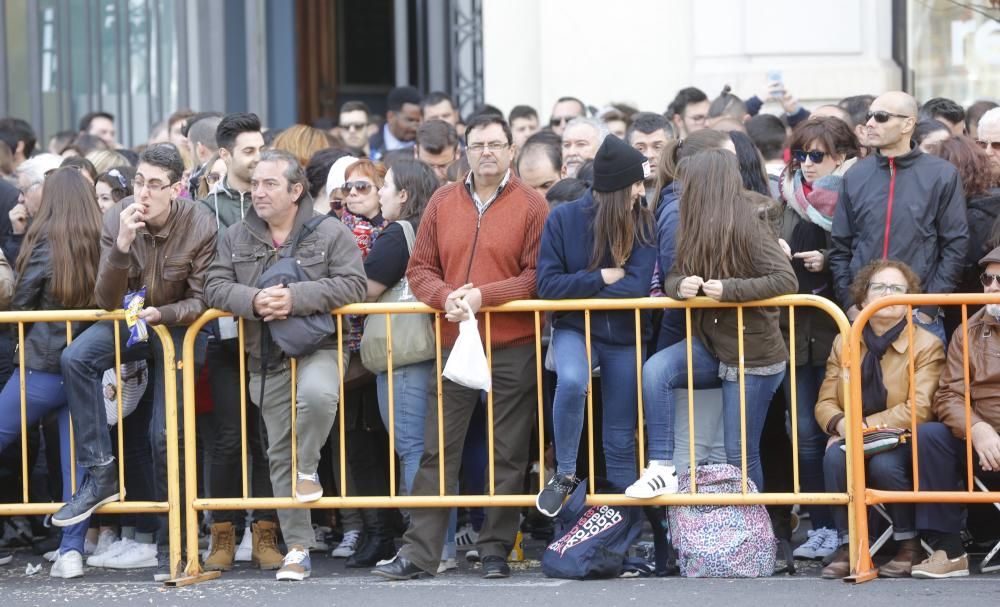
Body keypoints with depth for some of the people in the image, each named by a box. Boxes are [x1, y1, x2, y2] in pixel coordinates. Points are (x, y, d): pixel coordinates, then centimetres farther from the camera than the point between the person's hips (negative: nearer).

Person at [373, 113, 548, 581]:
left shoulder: (531, 205, 0)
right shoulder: (443, 203, 10)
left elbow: (538, 275, -7)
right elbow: (420, 269, 9)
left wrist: (483, 295, -16)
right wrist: (446, 297, -11)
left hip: (513, 347, -3)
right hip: (454, 344, 3)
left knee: (507, 454, 4)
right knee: (438, 450, 2)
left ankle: (496, 549, 12)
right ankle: (419, 552, 3)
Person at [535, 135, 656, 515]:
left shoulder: (642, 224, -5)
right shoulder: (563, 219, -8)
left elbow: (637, 286, -15)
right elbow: (548, 285, -11)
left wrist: (576, 290, -14)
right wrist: (602, 277, -16)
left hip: (625, 337, 2)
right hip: (575, 329, -2)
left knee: (621, 439, 5)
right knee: (572, 380, -34)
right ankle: (565, 475, -16)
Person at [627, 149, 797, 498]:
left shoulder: (748, 227, -17)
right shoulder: (696, 230, 5)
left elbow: (786, 280, -22)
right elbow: (672, 278, 6)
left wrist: (729, 290, -28)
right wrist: (681, 286, -18)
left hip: (751, 355, -6)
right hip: (710, 346, 6)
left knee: (741, 453, -1)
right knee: (655, 370, -22)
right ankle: (662, 469, -18)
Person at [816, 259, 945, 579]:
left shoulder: (927, 345, -4)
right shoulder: (843, 343, 10)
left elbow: (919, 409, -16)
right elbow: (825, 403, 6)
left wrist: (866, 425, -22)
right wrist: (841, 423, -18)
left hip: (903, 444, -3)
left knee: (884, 464, -35)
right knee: (835, 455, -30)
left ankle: (910, 546, -15)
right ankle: (847, 546, -21)